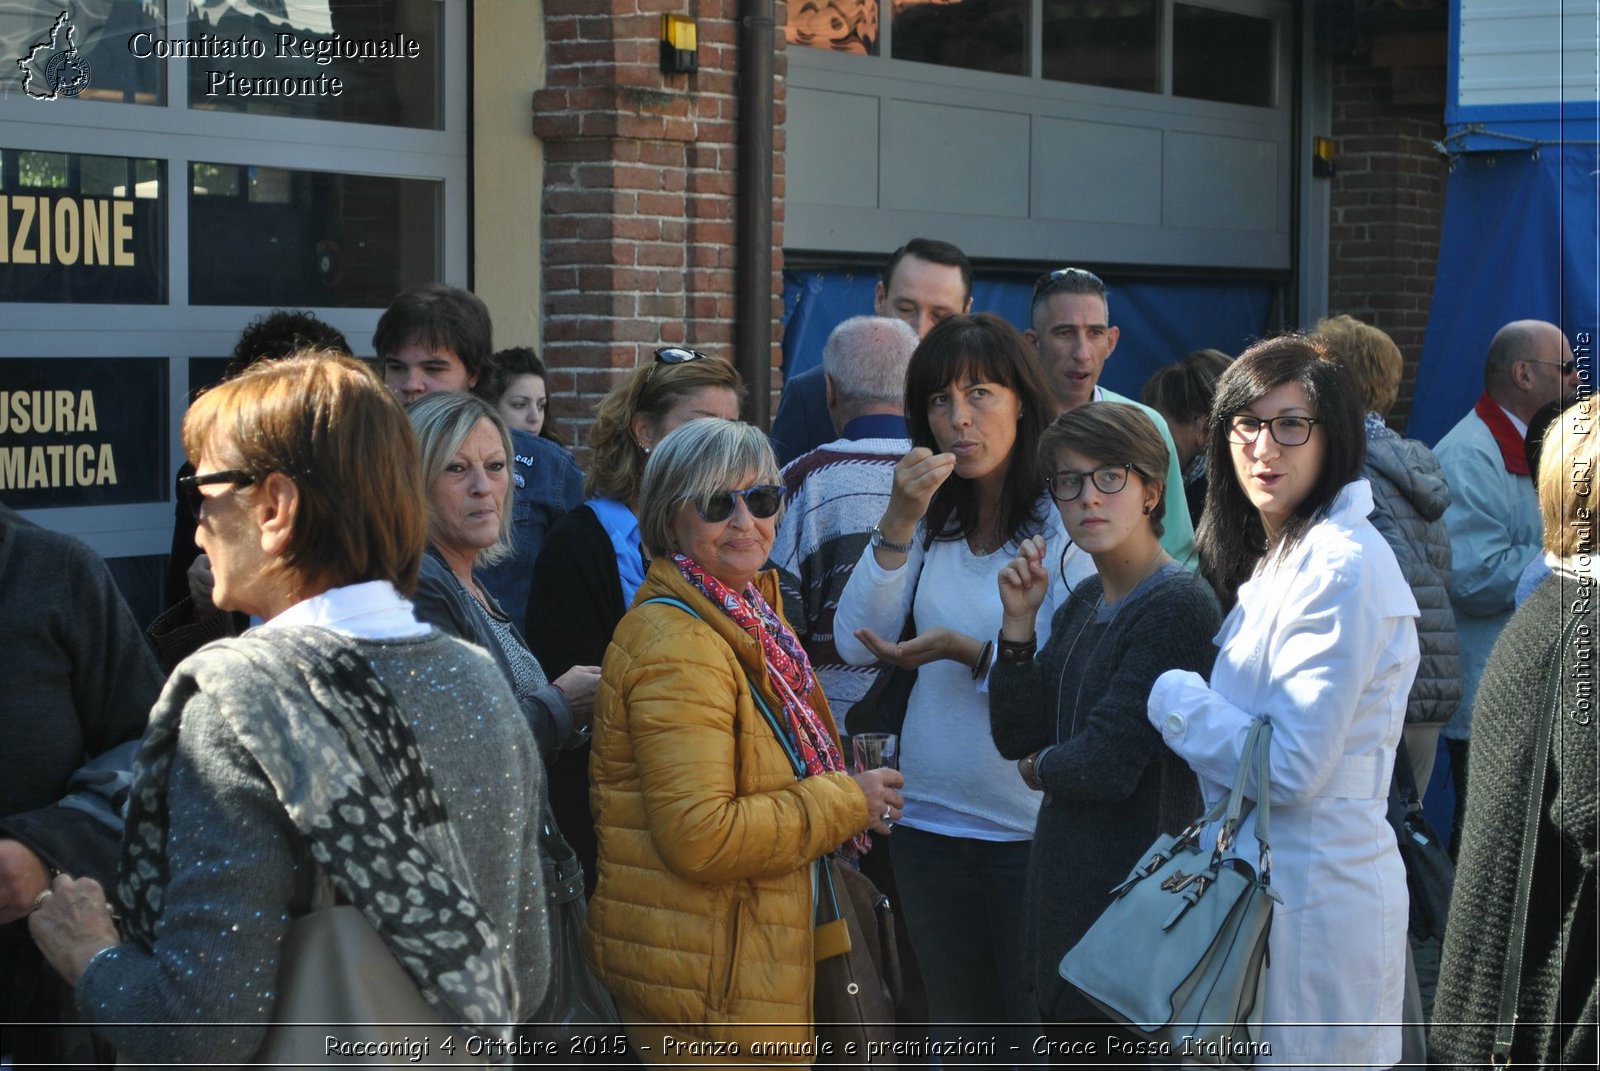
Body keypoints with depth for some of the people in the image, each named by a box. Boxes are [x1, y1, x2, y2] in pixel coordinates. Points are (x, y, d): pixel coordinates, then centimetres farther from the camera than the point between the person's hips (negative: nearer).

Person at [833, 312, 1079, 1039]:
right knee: (961, 1033, 17)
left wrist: (965, 652, -25)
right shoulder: (934, 520, 5)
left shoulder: (1068, 523, -11)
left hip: (1031, 823, -5)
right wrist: (899, 521, -13)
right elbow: (855, 645, -4)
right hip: (930, 814, 5)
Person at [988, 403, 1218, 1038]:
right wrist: (1019, 621, -1)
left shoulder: (1179, 607, -16)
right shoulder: (1083, 603, 11)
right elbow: (1015, 736, 9)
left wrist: (1039, 768, 1)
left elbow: (1107, 766, -20)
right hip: (1066, 883, 8)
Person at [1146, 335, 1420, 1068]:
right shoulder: (1279, 555, 13)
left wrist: (1171, 697, -10)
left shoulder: (1342, 567, -18)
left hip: (1311, 891, -9)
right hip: (1259, 875, 10)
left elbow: (1292, 768, -20)